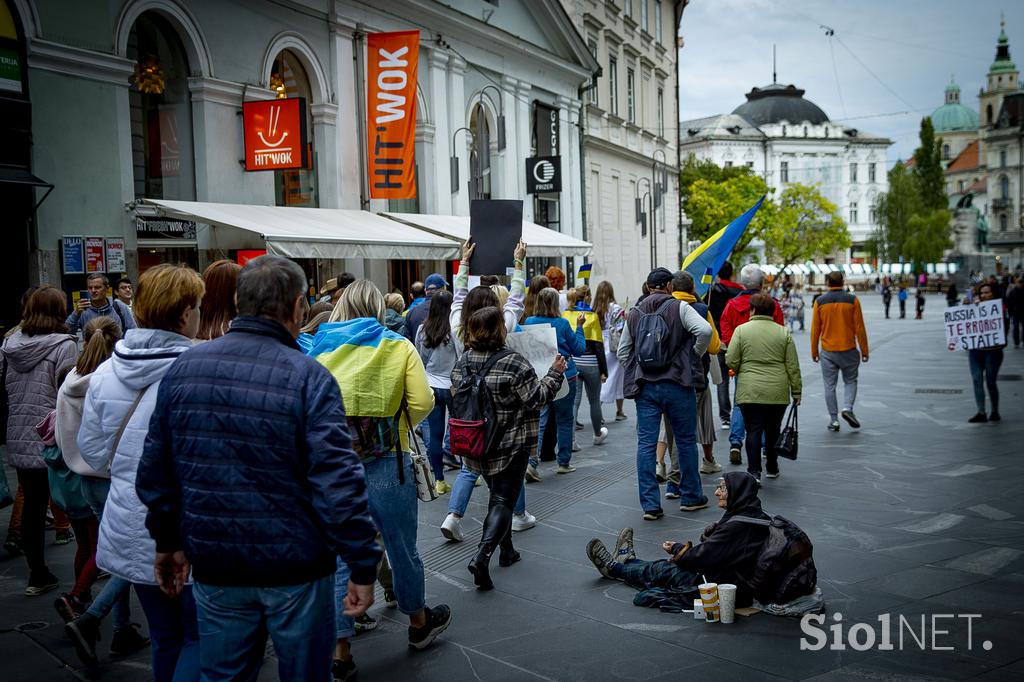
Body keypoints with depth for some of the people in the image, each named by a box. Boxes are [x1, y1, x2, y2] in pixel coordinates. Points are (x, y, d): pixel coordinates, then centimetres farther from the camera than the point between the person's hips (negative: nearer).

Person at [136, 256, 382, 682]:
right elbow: (338, 483, -20)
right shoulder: (308, 377, -16)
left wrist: (168, 542, 17)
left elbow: (155, 470, 6)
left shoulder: (184, 367, -1)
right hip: (295, 567, -4)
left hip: (214, 567, 4)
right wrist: (363, 566, -13)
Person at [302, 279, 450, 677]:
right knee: (402, 550, 17)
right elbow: (422, 402, -9)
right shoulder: (398, 346, 1)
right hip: (386, 464, -1)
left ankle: (339, 652, 15)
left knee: (341, 558, 11)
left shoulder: (318, 347, 6)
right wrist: (399, 428, 8)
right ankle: (419, 623, 38)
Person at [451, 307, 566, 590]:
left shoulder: (462, 363, -1)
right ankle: (482, 556, -17)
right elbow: (536, 400, -14)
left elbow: (457, 400, 11)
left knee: (497, 494, 23)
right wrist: (555, 374, -2)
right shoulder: (513, 363, -19)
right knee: (504, 500, 0)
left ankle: (507, 550, 32)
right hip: (510, 447, -6)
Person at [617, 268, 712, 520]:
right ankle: (690, 497, 22)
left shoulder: (634, 314, 8)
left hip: (645, 387, 3)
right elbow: (705, 330, -17)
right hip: (677, 384, -2)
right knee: (686, 440, 11)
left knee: (645, 444, 2)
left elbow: (622, 352, 10)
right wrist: (695, 355, -1)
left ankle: (650, 505, 0)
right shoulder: (679, 308, -3)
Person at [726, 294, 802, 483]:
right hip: (778, 392, 2)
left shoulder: (741, 330, -1)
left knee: (753, 430, 0)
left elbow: (731, 361, -4)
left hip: (749, 391, -2)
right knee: (773, 430, 17)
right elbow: (793, 366, 4)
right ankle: (772, 468, 29)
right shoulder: (784, 333, 4)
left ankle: (754, 472, -9)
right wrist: (796, 391, 11)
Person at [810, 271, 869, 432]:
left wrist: (814, 351, 9)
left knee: (830, 386, 6)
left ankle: (833, 420, 6)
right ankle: (847, 408, -6)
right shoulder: (852, 300, -3)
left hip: (827, 352, 0)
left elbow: (815, 329, 0)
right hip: (849, 350, 0)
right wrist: (864, 350, 4)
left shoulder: (820, 301, -1)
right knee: (850, 381, 16)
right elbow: (859, 328, -3)